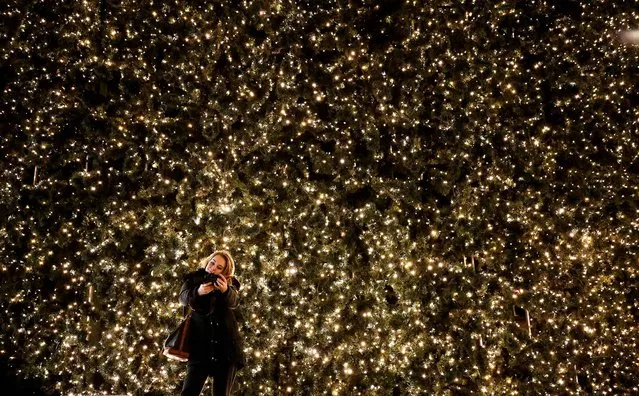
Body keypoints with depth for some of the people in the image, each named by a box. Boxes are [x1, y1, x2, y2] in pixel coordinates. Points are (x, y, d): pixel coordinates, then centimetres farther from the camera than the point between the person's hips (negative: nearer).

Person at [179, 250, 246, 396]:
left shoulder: (229, 283, 9)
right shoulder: (194, 279, 9)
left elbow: (234, 302, -11)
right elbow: (183, 297, -10)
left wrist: (226, 290, -32)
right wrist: (198, 292, -31)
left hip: (226, 346, 1)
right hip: (200, 345, -1)